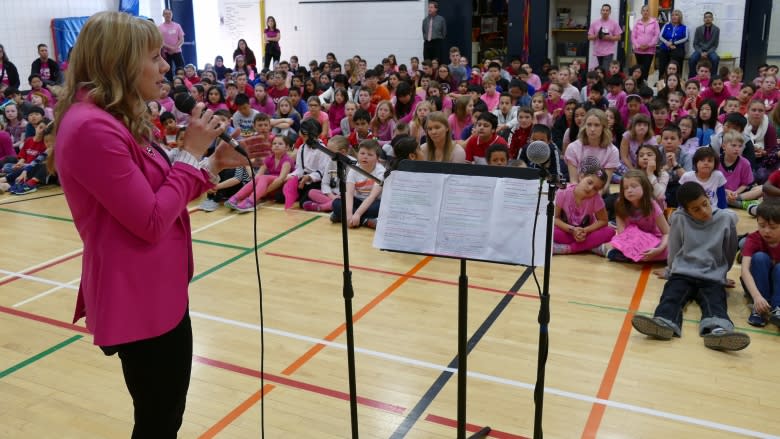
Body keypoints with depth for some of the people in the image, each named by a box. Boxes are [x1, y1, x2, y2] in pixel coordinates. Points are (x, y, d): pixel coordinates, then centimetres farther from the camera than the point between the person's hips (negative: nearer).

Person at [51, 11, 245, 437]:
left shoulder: (118, 120, 10)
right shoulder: (92, 127, -22)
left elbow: (160, 199, 12)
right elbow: (152, 222, -24)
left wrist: (214, 164, 0)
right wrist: (191, 152, -16)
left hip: (157, 288, 10)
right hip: (137, 296, -10)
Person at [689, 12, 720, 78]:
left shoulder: (716, 29, 0)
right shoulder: (698, 29, 1)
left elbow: (715, 45, 1)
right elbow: (695, 44, 3)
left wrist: (707, 53, -15)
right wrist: (701, 53, -14)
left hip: (710, 51, 0)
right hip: (699, 50, 0)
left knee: (715, 59, -33)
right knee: (692, 59, -32)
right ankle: (691, 78, -23)